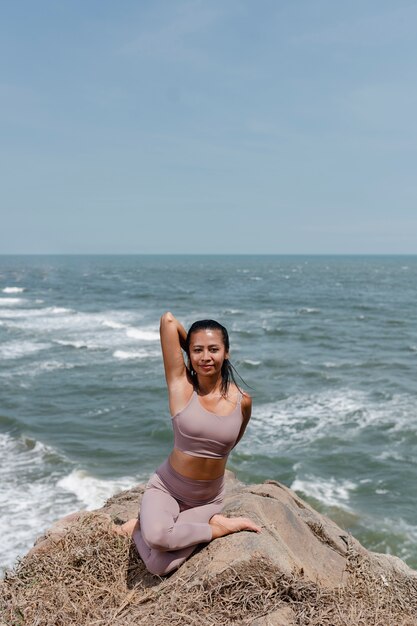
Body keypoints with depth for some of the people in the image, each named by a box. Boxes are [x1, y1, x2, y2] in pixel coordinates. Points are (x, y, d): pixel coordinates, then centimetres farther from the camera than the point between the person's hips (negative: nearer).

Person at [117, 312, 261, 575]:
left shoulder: (242, 401, -6)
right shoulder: (180, 383, -13)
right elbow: (168, 320, -16)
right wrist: (193, 354, -4)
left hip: (209, 500, 1)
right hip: (166, 489, -1)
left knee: (160, 566, -22)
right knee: (157, 537, -34)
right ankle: (218, 527, -7)